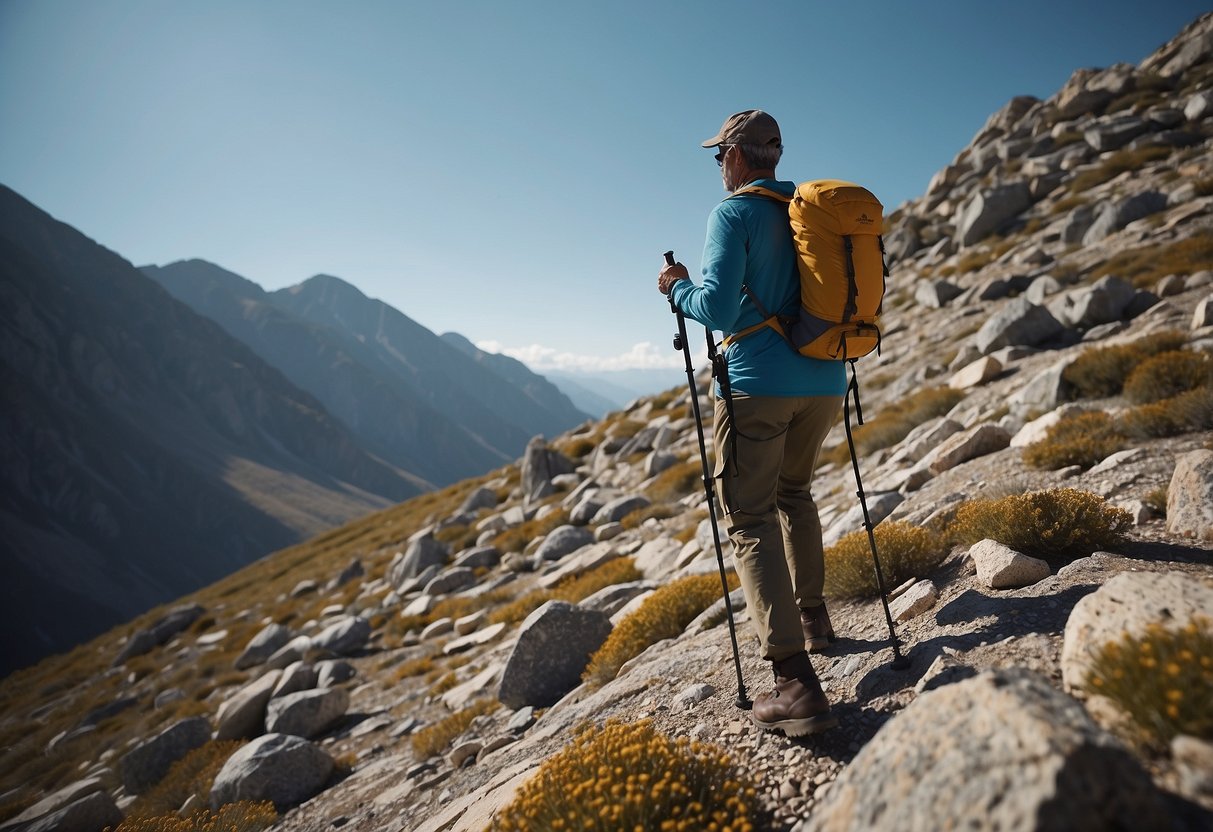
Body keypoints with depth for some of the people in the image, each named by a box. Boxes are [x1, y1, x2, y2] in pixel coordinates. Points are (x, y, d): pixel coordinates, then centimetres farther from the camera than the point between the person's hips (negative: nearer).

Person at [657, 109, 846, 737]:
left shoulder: (733, 214, -5)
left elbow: (718, 310, -16)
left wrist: (678, 288, 3)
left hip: (758, 384, -7)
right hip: (824, 381, 7)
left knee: (750, 520, -5)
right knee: (793, 490, 28)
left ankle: (795, 684, -13)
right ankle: (812, 616, 33)